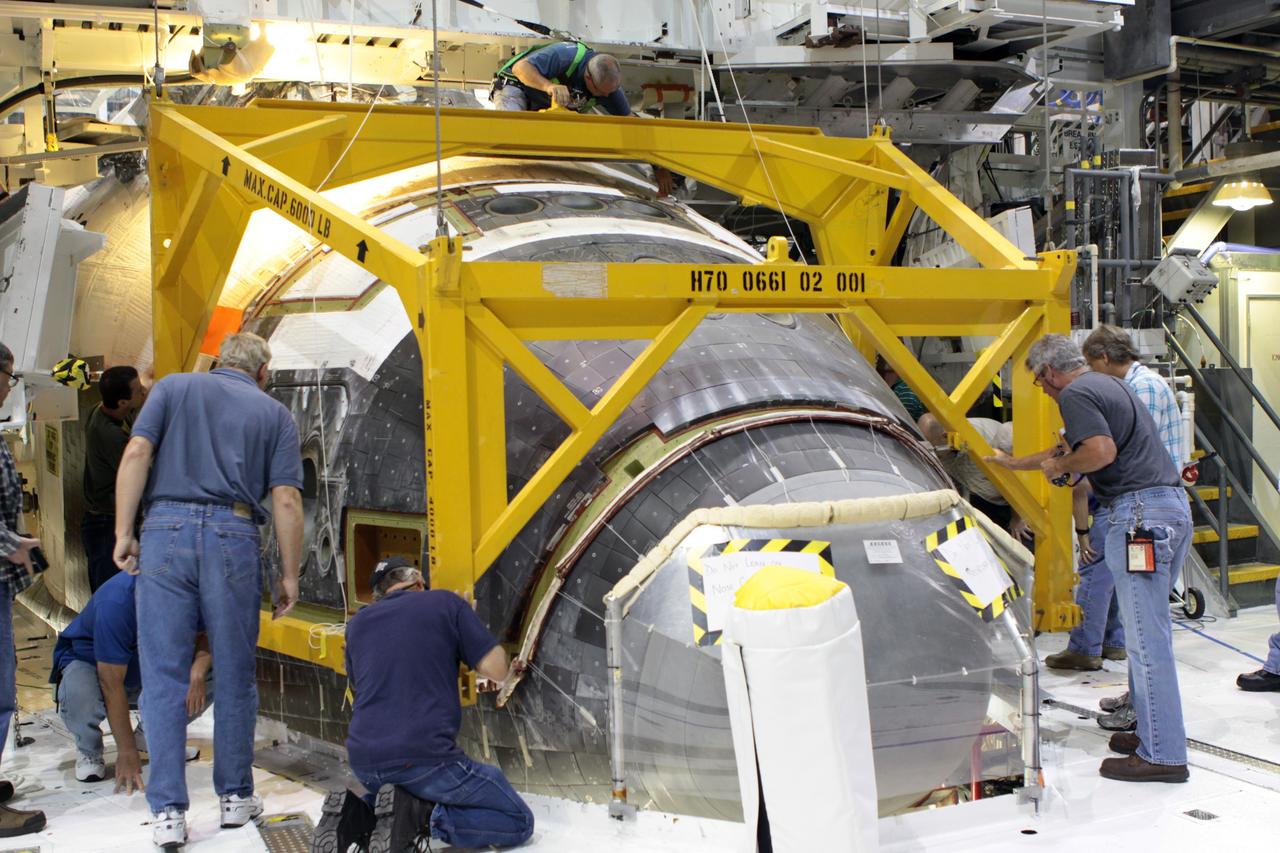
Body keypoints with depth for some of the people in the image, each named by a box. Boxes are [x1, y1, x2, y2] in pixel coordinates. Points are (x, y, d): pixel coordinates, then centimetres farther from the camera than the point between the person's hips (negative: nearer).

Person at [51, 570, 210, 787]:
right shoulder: (116, 601, -36)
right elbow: (111, 684, -35)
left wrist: (198, 673, -34)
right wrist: (126, 753, -34)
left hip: (144, 667, 5)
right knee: (79, 696, -39)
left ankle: (150, 737, 7)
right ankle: (89, 752, -4)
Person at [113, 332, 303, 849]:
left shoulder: (173, 387, 16)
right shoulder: (274, 413, 14)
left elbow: (137, 453, 0)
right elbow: (286, 501, 5)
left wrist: (123, 533, 0)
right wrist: (289, 575, 10)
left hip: (166, 531, 0)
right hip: (234, 536, 0)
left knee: (164, 676, 3)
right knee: (234, 677, 12)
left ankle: (168, 811, 0)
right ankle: (235, 796, 20)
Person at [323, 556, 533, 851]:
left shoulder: (357, 623, 18)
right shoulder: (445, 602, 5)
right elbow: (496, 671, 2)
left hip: (364, 762, 6)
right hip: (424, 758, -6)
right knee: (518, 821, 6)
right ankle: (417, 815, -15)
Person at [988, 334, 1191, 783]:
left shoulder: (1075, 394, -7)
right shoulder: (1108, 385, 25)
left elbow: (1101, 451, -23)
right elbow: (1072, 447, 37)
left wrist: (1059, 466, -4)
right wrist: (1011, 462, 46)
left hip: (1139, 513, -10)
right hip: (1173, 504, 10)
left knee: (1147, 637, -8)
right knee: (1150, 631, 16)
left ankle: (1162, 755, -5)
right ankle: (1154, 732, 23)